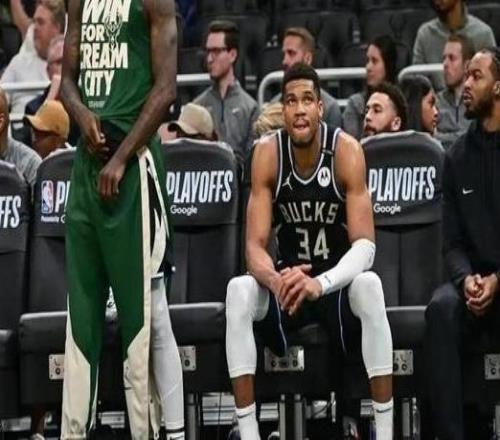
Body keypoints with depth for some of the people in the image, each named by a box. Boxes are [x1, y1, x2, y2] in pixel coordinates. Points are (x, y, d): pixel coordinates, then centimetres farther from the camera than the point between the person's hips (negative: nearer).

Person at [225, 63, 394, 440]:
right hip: (289, 275, 2)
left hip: (338, 279, -2)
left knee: (370, 286, -35)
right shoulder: (267, 154, -13)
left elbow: (365, 245, -23)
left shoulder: (347, 151, -18)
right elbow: (255, 245, -16)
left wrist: (321, 282, -42)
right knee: (238, 290, -27)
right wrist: (277, 281, -39)